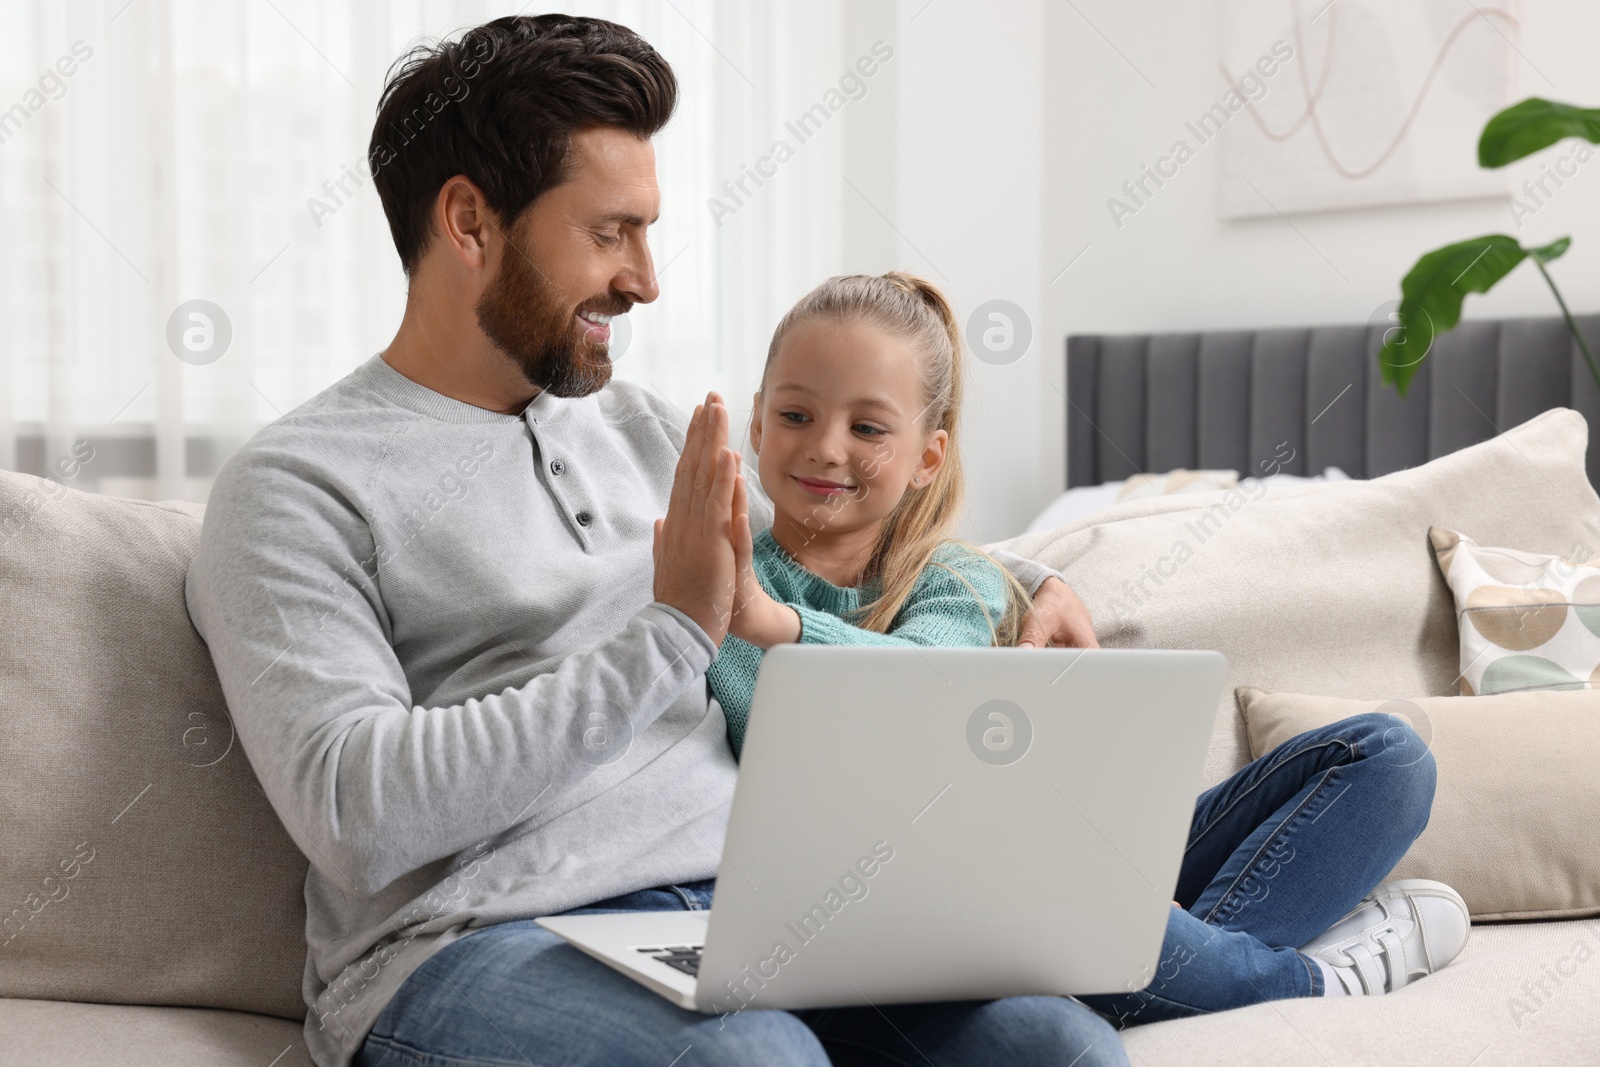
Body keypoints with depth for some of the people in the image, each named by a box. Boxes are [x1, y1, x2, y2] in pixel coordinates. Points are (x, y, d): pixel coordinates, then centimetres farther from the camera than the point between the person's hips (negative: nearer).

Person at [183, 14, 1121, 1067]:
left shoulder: (640, 427, 20)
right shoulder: (294, 489, -1)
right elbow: (356, 814, -15)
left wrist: (1023, 580, 20)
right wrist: (670, 635, -16)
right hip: (473, 942, -5)